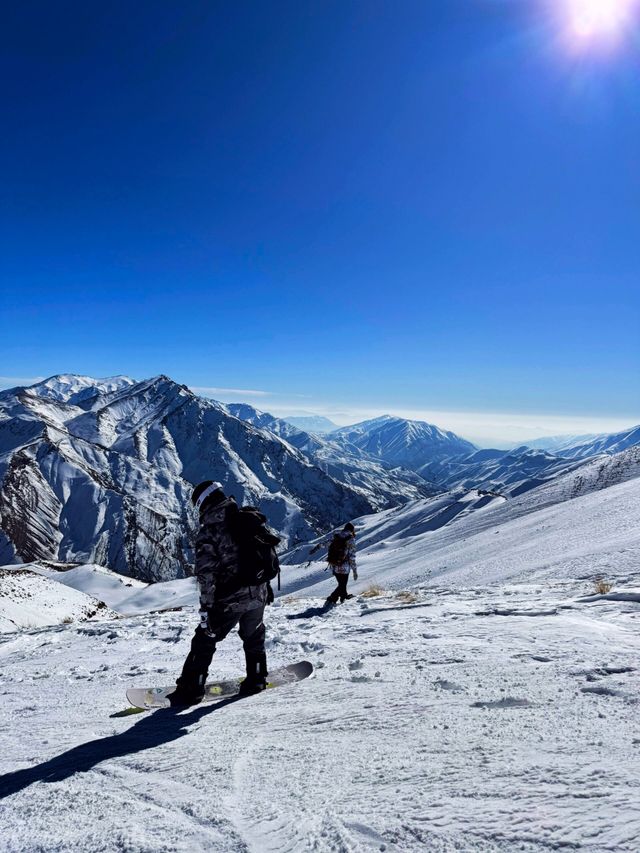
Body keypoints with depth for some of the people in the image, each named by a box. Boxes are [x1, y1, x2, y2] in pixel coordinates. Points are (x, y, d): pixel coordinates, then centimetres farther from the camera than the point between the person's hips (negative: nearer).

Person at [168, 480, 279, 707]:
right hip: (258, 595, 5)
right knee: (253, 635, 26)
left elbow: (206, 573, -16)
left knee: (204, 640, 11)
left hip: (229, 598, -5)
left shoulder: (209, 530, -13)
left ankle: (191, 690, 16)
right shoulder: (252, 518, 3)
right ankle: (256, 678, 35)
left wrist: (206, 607, -11)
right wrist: (266, 586, 20)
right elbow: (269, 551, 10)